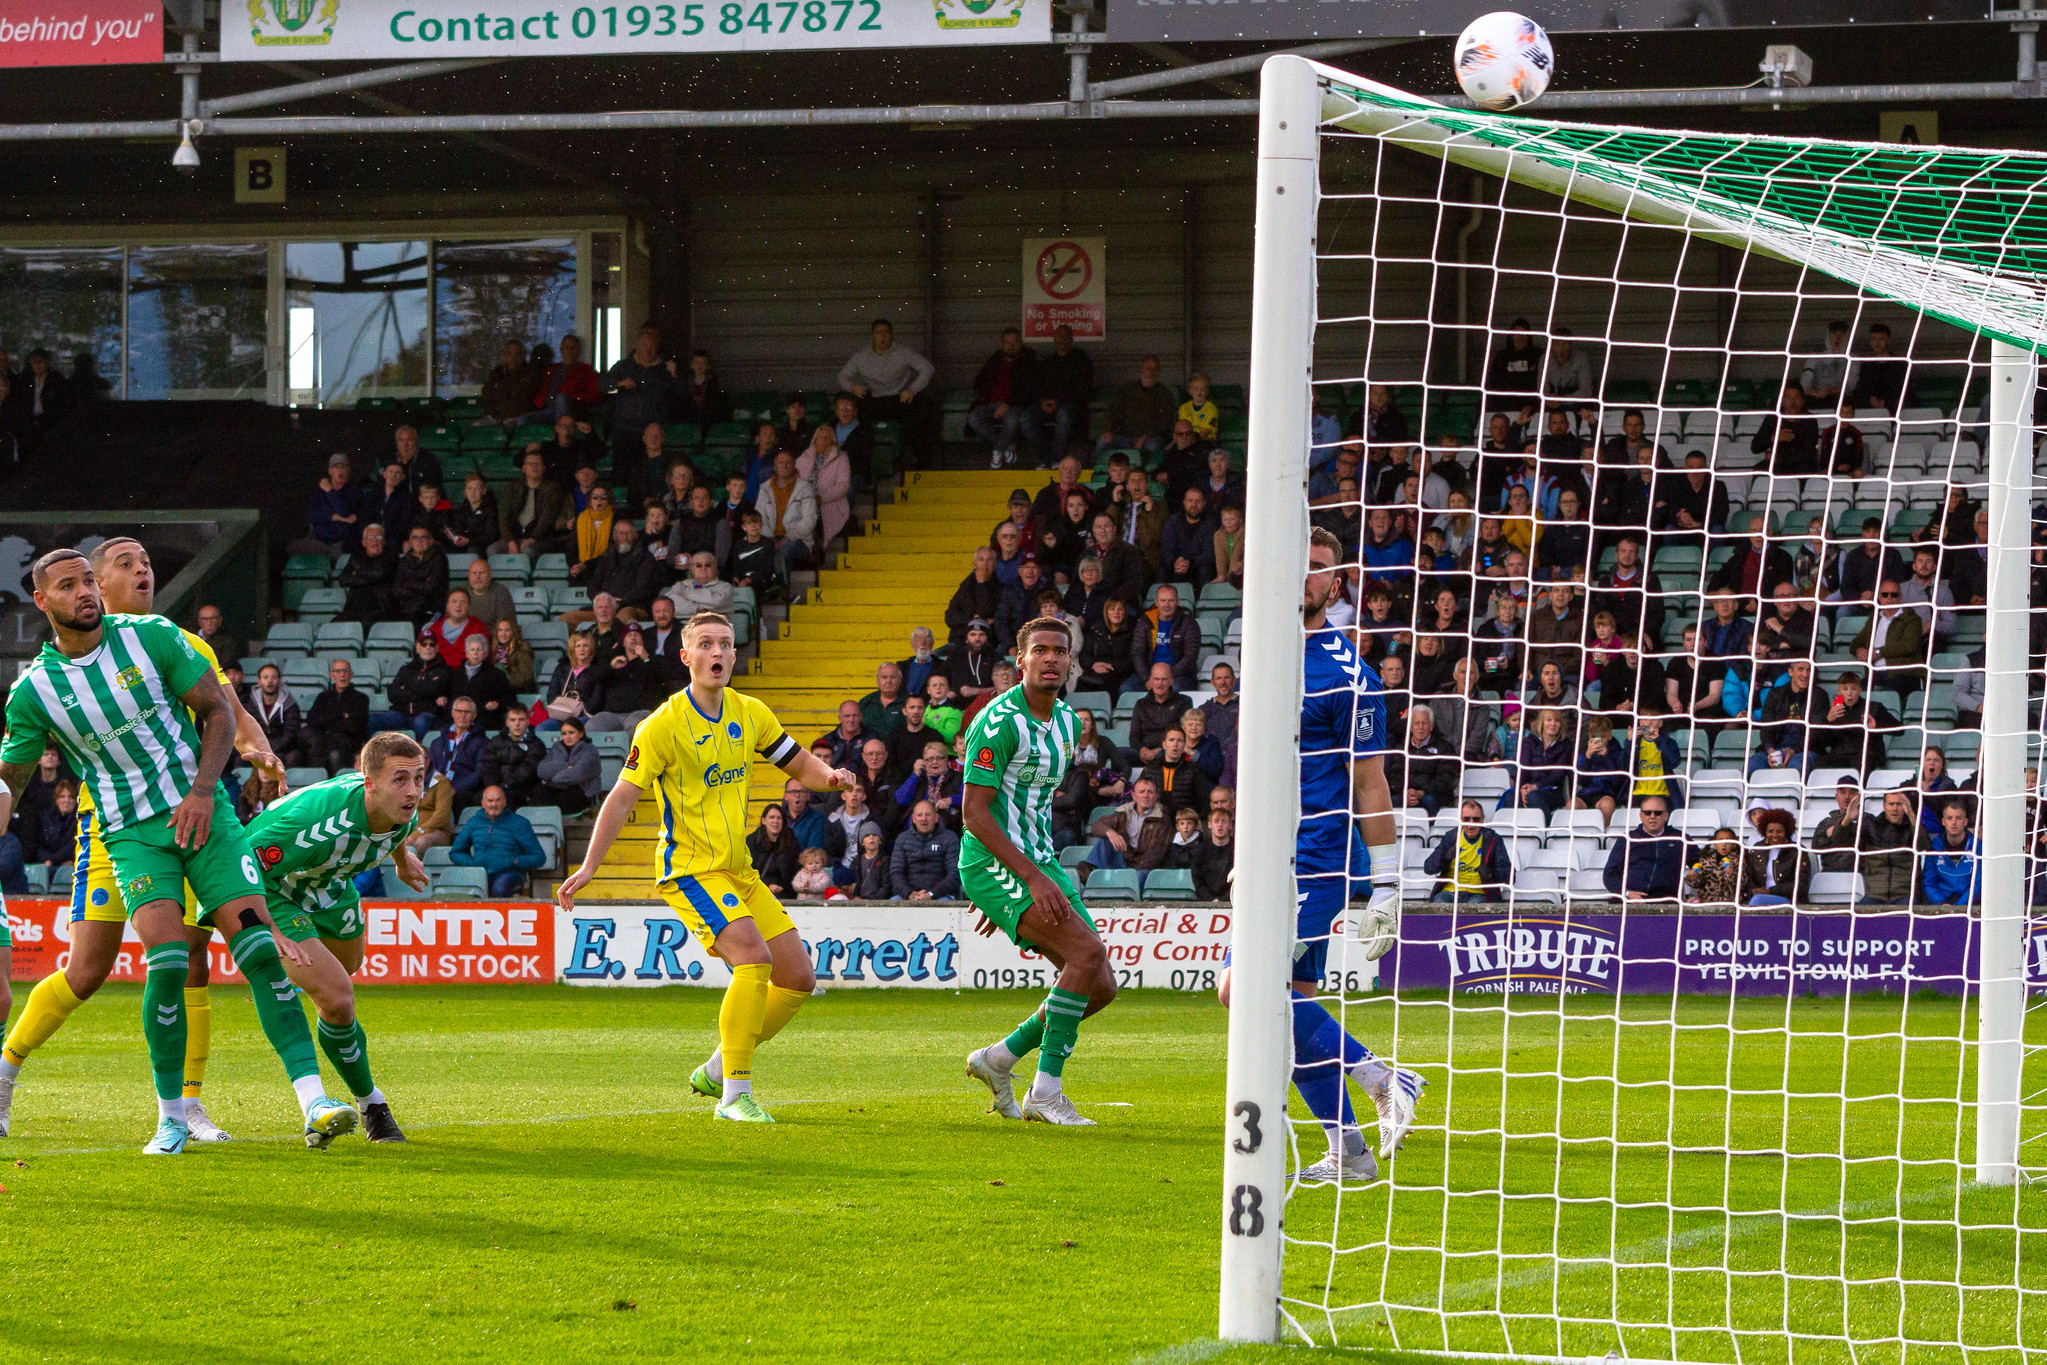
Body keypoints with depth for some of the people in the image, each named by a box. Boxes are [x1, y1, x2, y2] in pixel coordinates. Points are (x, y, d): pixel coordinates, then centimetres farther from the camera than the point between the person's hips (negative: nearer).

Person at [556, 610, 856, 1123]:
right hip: (690, 868, -7)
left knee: (798, 978, 4)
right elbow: (622, 798, -13)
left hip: (739, 871, 7)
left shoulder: (750, 714, 7)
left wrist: (828, 775, -7)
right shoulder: (663, 726, -12)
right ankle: (735, 1095, -21)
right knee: (753, 956, -27)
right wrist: (587, 868, -21)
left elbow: (798, 764, 17)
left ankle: (716, 1071, 19)